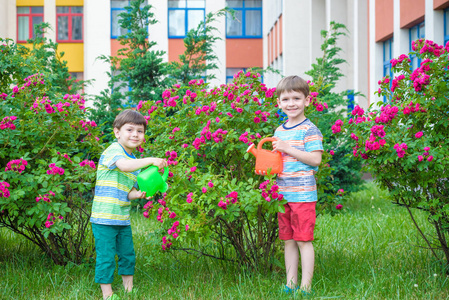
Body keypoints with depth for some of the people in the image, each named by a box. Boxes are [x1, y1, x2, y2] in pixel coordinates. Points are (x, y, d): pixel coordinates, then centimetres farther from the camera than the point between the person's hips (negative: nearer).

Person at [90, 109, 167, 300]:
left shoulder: (135, 162, 14)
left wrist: (137, 194, -9)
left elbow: (127, 191, 13)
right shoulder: (113, 151, -12)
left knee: (128, 255, 15)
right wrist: (150, 160, -42)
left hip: (123, 219, 8)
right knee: (106, 257, -4)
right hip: (104, 218, -8)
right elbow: (124, 165, -34)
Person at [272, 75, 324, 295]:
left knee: (304, 240, -3)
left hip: (303, 194, -7)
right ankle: (290, 284, 20)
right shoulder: (279, 131, 15)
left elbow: (315, 159, -15)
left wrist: (288, 148, -17)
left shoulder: (309, 130, -7)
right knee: (288, 240, 12)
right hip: (283, 194, 7)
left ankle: (305, 286, 3)